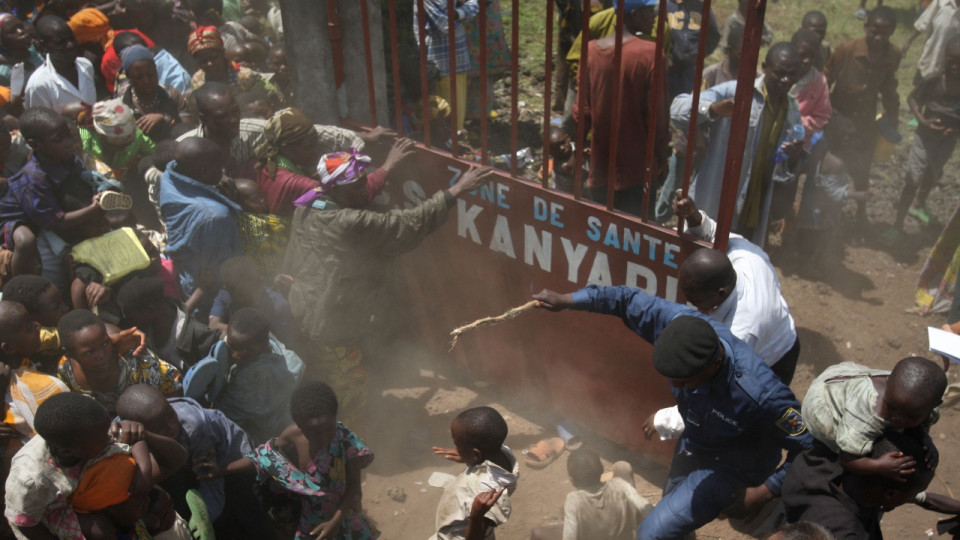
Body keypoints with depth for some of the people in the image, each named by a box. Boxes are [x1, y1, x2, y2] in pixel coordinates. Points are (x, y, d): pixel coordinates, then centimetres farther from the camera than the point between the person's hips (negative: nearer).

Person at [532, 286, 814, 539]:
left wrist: (763, 493, -25)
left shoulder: (760, 393, -42)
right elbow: (629, 300, -11)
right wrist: (566, 300, -6)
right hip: (692, 445, 6)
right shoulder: (678, 322, -30)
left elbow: (810, 448, -26)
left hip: (732, 466, -6)